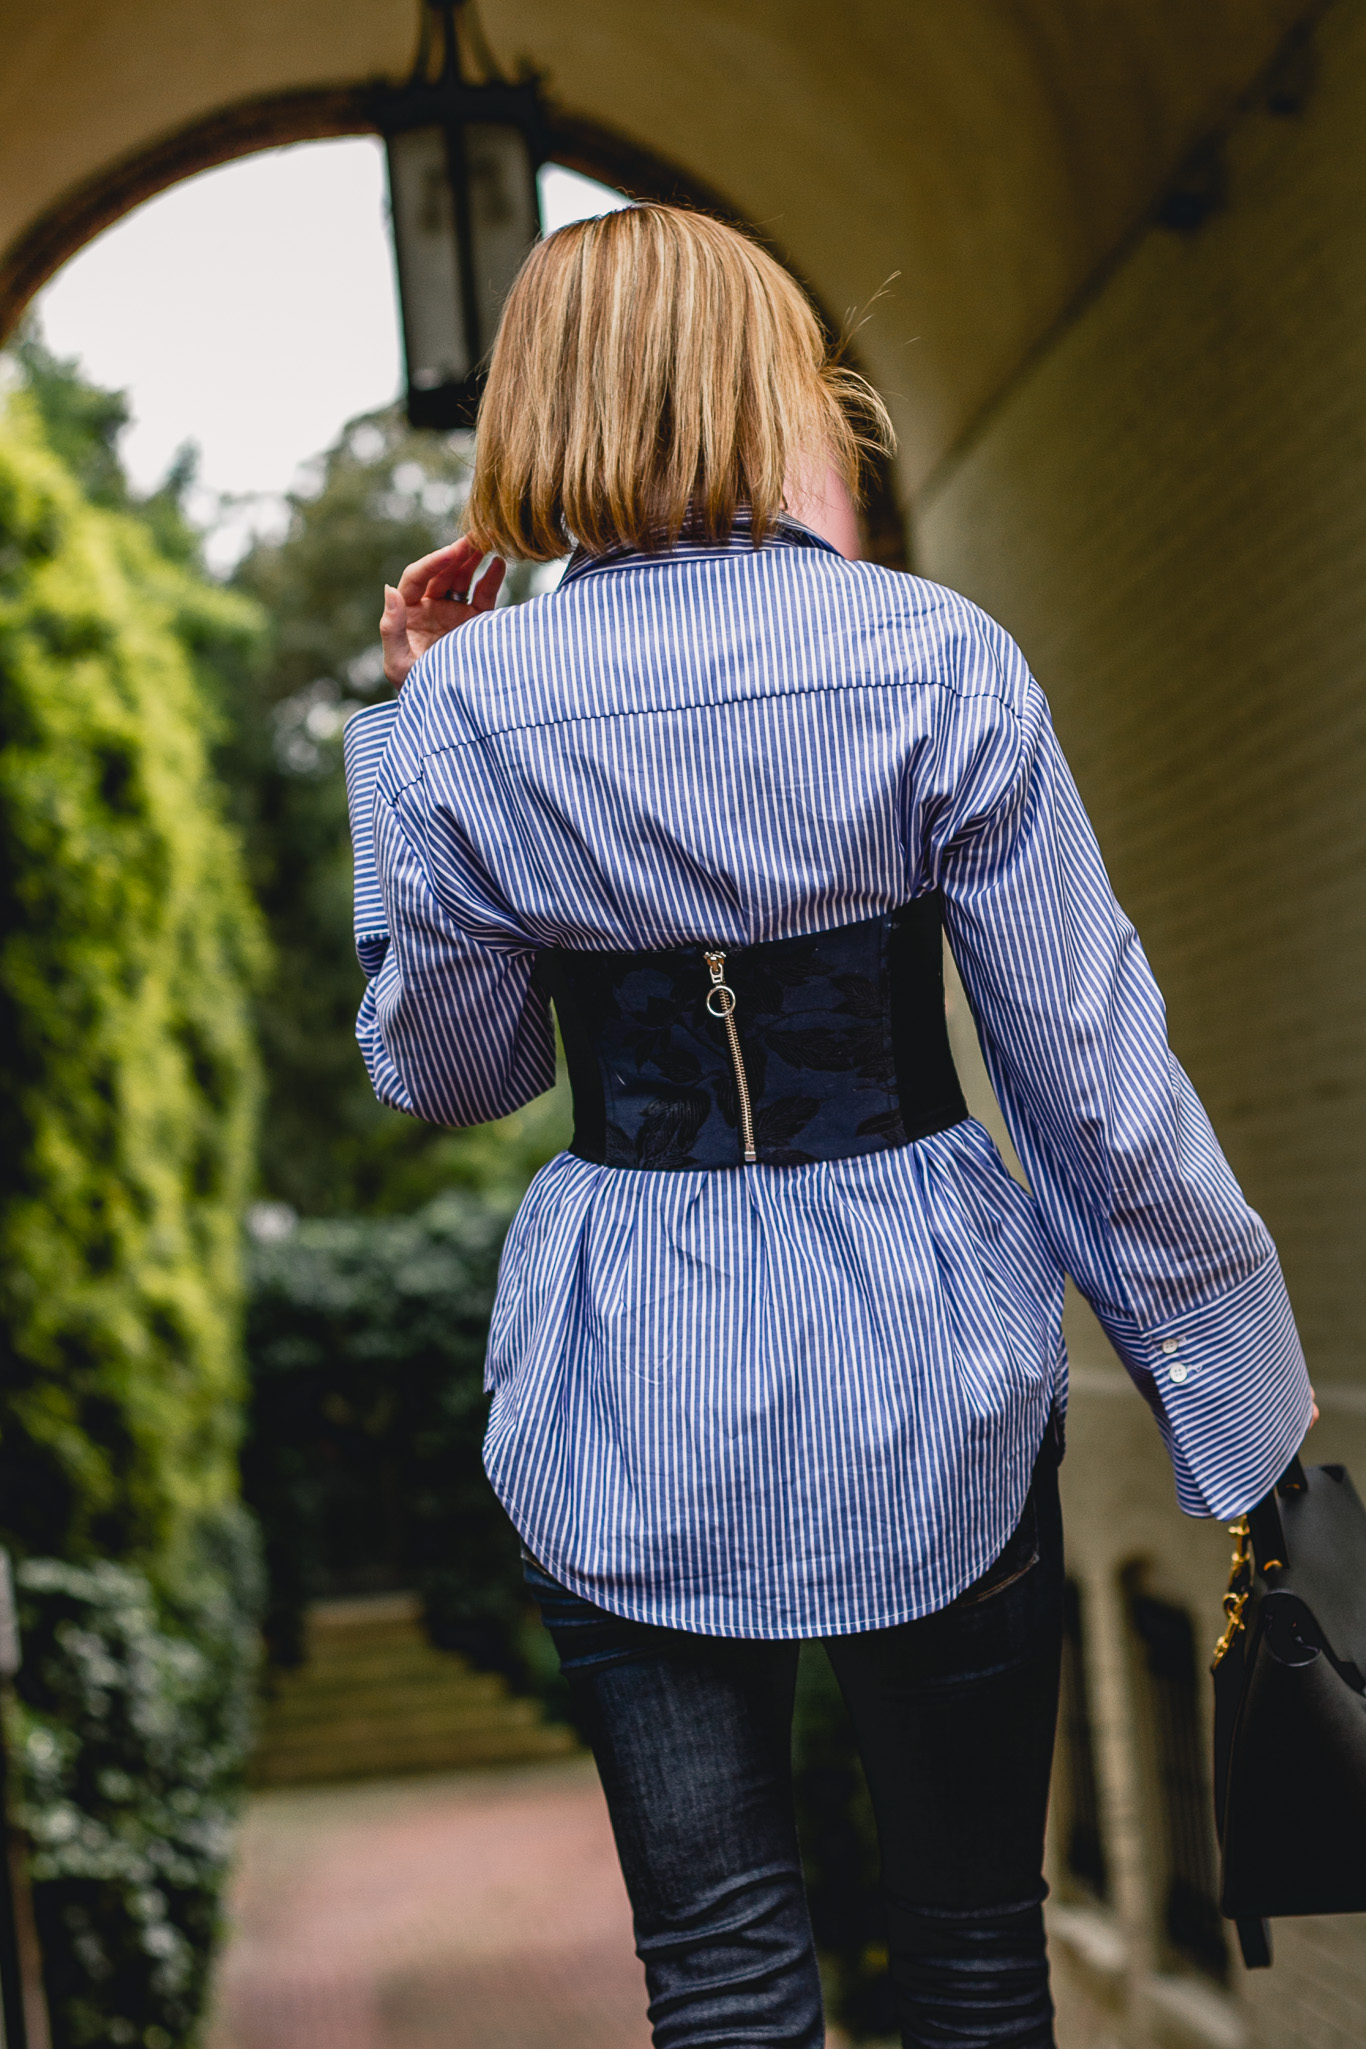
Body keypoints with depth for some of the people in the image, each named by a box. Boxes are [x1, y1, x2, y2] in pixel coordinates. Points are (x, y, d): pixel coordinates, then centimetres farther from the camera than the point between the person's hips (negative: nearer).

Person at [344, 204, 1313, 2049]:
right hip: (923, 1359, 0)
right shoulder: (939, 659, -10)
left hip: (632, 1396, 1)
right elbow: (1095, 1073, -7)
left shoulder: (469, 705, -7)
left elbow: (443, 1073, 4)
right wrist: (1242, 1372, 4)